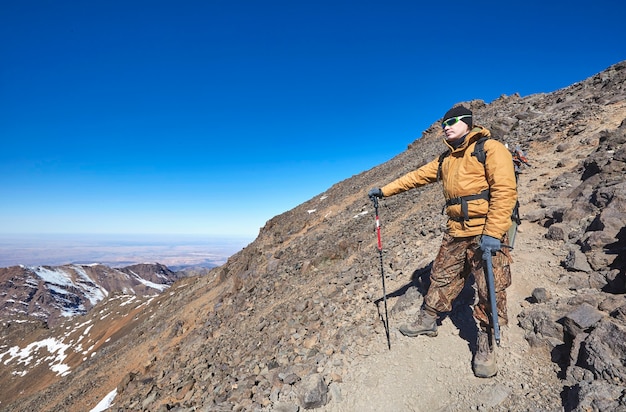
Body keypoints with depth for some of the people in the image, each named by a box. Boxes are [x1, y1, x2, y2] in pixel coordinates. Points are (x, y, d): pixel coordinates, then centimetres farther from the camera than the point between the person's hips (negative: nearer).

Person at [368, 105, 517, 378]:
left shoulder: (490, 149, -7)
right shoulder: (446, 160, 16)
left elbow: (505, 191, -16)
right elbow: (417, 176, 19)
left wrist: (492, 233, -23)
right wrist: (385, 191, 14)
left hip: (487, 233, -6)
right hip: (456, 233, 7)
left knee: (491, 291, -2)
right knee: (441, 278, 13)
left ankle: (485, 346, 13)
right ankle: (427, 320, 29)